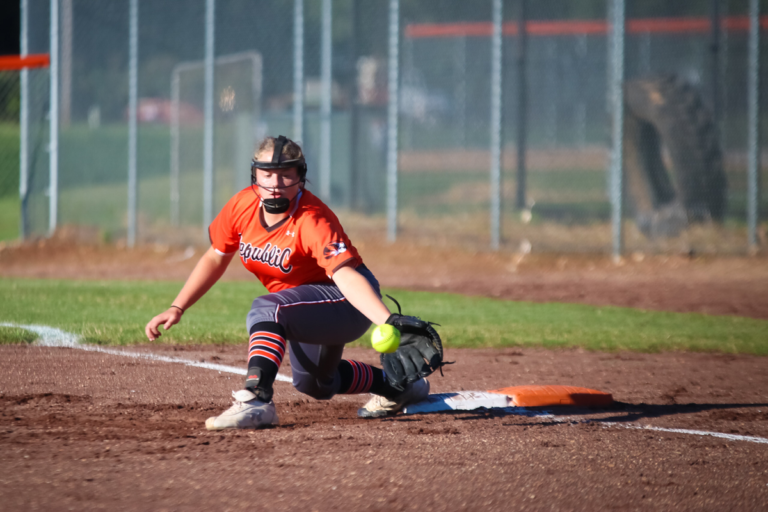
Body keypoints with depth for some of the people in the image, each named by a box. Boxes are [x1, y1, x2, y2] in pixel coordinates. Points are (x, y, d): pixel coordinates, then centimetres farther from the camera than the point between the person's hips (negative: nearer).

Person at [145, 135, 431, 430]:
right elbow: (216, 258, 3)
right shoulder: (243, 205, -12)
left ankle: (256, 402, -43)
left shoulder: (311, 221, -32)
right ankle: (395, 386, 49)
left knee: (267, 309, -34)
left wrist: (387, 321, -60)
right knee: (312, 382, 29)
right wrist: (177, 309, -2)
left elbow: (346, 276, -44)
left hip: (351, 304, -9)